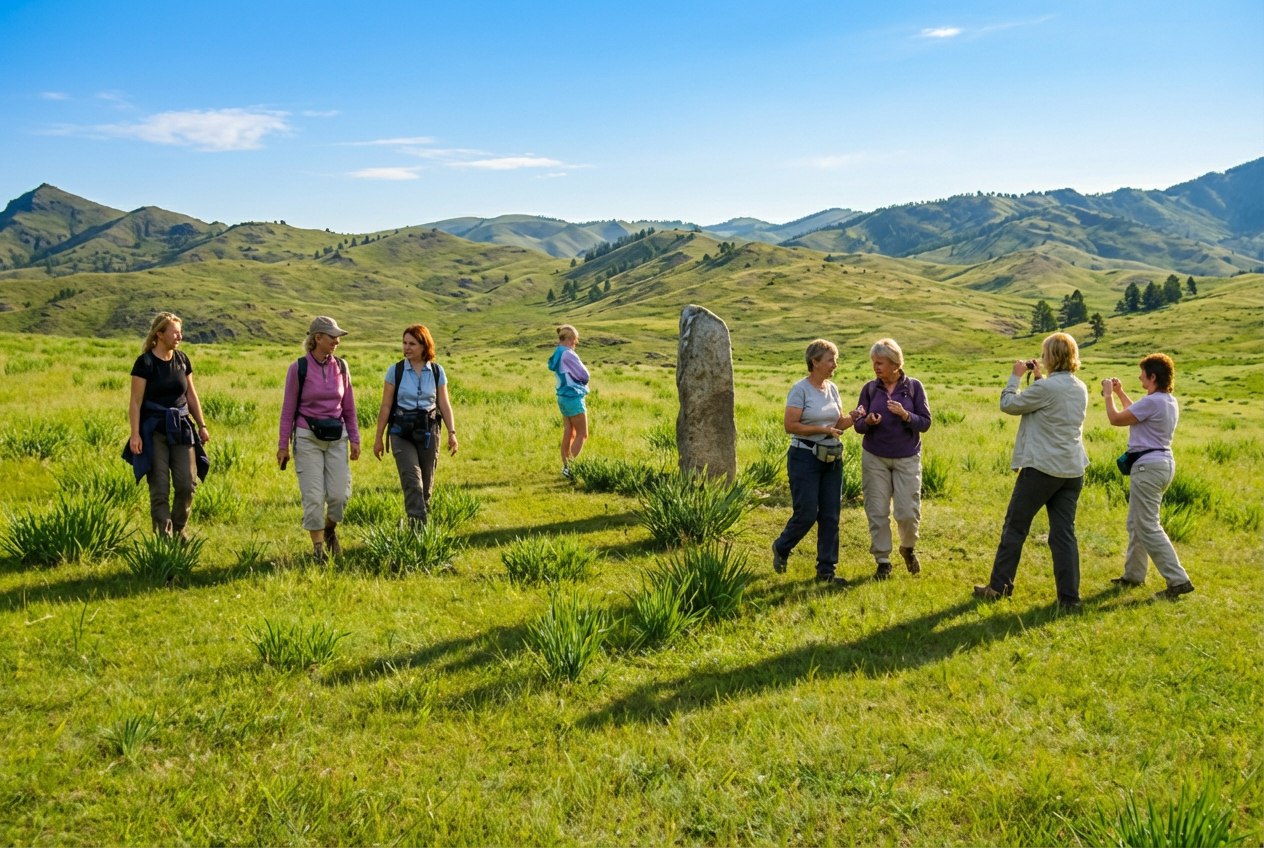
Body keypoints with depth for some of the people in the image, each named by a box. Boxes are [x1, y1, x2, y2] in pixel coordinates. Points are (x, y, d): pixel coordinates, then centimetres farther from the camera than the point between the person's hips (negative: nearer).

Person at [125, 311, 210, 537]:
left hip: (181, 428, 5)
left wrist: (201, 425, 13)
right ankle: (164, 536, 6)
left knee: (187, 484, 0)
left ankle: (179, 532, 19)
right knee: (160, 488, -2)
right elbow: (135, 401, -8)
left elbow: (191, 395, 15)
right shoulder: (145, 362, -8)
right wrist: (135, 434, -15)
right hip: (154, 430, -5)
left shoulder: (182, 360, 8)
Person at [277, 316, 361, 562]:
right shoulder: (299, 368, -6)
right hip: (308, 437, -3)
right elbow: (288, 409, -1)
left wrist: (354, 439, 9)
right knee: (314, 495, -1)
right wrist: (283, 445, -1)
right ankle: (318, 545, 14)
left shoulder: (340, 366, 4)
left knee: (340, 493, -2)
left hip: (337, 437, 3)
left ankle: (330, 528, 28)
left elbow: (349, 406, 11)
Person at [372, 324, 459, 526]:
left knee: (426, 483, 6)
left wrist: (452, 432, -4)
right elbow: (386, 406, 1)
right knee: (412, 480, -15)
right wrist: (378, 438, 1)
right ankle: (418, 528, -18)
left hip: (428, 432, 2)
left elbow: (444, 404, 6)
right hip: (402, 432, -2)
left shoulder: (437, 371, 3)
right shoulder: (395, 371, -1)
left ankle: (422, 524, 22)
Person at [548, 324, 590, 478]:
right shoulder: (568, 354, -17)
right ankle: (571, 467, -7)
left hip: (563, 396, 9)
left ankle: (565, 466, 14)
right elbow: (584, 375, -13)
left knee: (568, 434, 12)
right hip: (573, 397, -9)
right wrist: (583, 382, 7)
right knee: (582, 435, -3)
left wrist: (579, 379, -2)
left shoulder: (557, 354, 11)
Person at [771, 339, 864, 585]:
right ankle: (781, 549, 23)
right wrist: (823, 429, -19)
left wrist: (852, 418, -6)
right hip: (805, 457, -7)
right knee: (807, 514, -5)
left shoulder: (832, 388, 9)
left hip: (832, 459, 7)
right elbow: (790, 425, -16)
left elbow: (839, 422, 16)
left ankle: (826, 570, 13)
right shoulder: (800, 389, -11)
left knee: (830, 515, 5)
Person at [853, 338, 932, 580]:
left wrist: (905, 415, -23)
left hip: (907, 459, -1)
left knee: (908, 512, -2)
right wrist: (868, 422, -21)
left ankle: (908, 548, 28)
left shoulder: (913, 387, -3)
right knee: (877, 512, 2)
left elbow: (925, 423, -4)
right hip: (875, 458, 1)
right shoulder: (870, 389, 1)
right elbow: (858, 425, 2)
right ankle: (883, 562, 16)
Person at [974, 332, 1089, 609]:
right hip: (1072, 470, 7)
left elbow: (1008, 404, -7)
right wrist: (1039, 378, 18)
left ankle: (999, 587, 15)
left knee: (1015, 526, 7)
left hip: (1042, 468, -7)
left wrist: (1015, 376, 6)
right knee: (1064, 532, 8)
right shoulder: (1080, 389, 7)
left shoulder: (1046, 387, -17)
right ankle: (1069, 597, 5)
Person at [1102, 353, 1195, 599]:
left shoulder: (1152, 402, -20)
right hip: (1163, 462, 10)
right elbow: (1136, 414, 28)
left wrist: (1108, 395, 1)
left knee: (1148, 527, -7)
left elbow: (1116, 419, -14)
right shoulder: (1170, 402, 12)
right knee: (1136, 523, 19)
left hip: (1148, 466, -10)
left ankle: (1178, 580, -8)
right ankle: (1133, 575, 29)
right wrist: (1120, 393, 28)